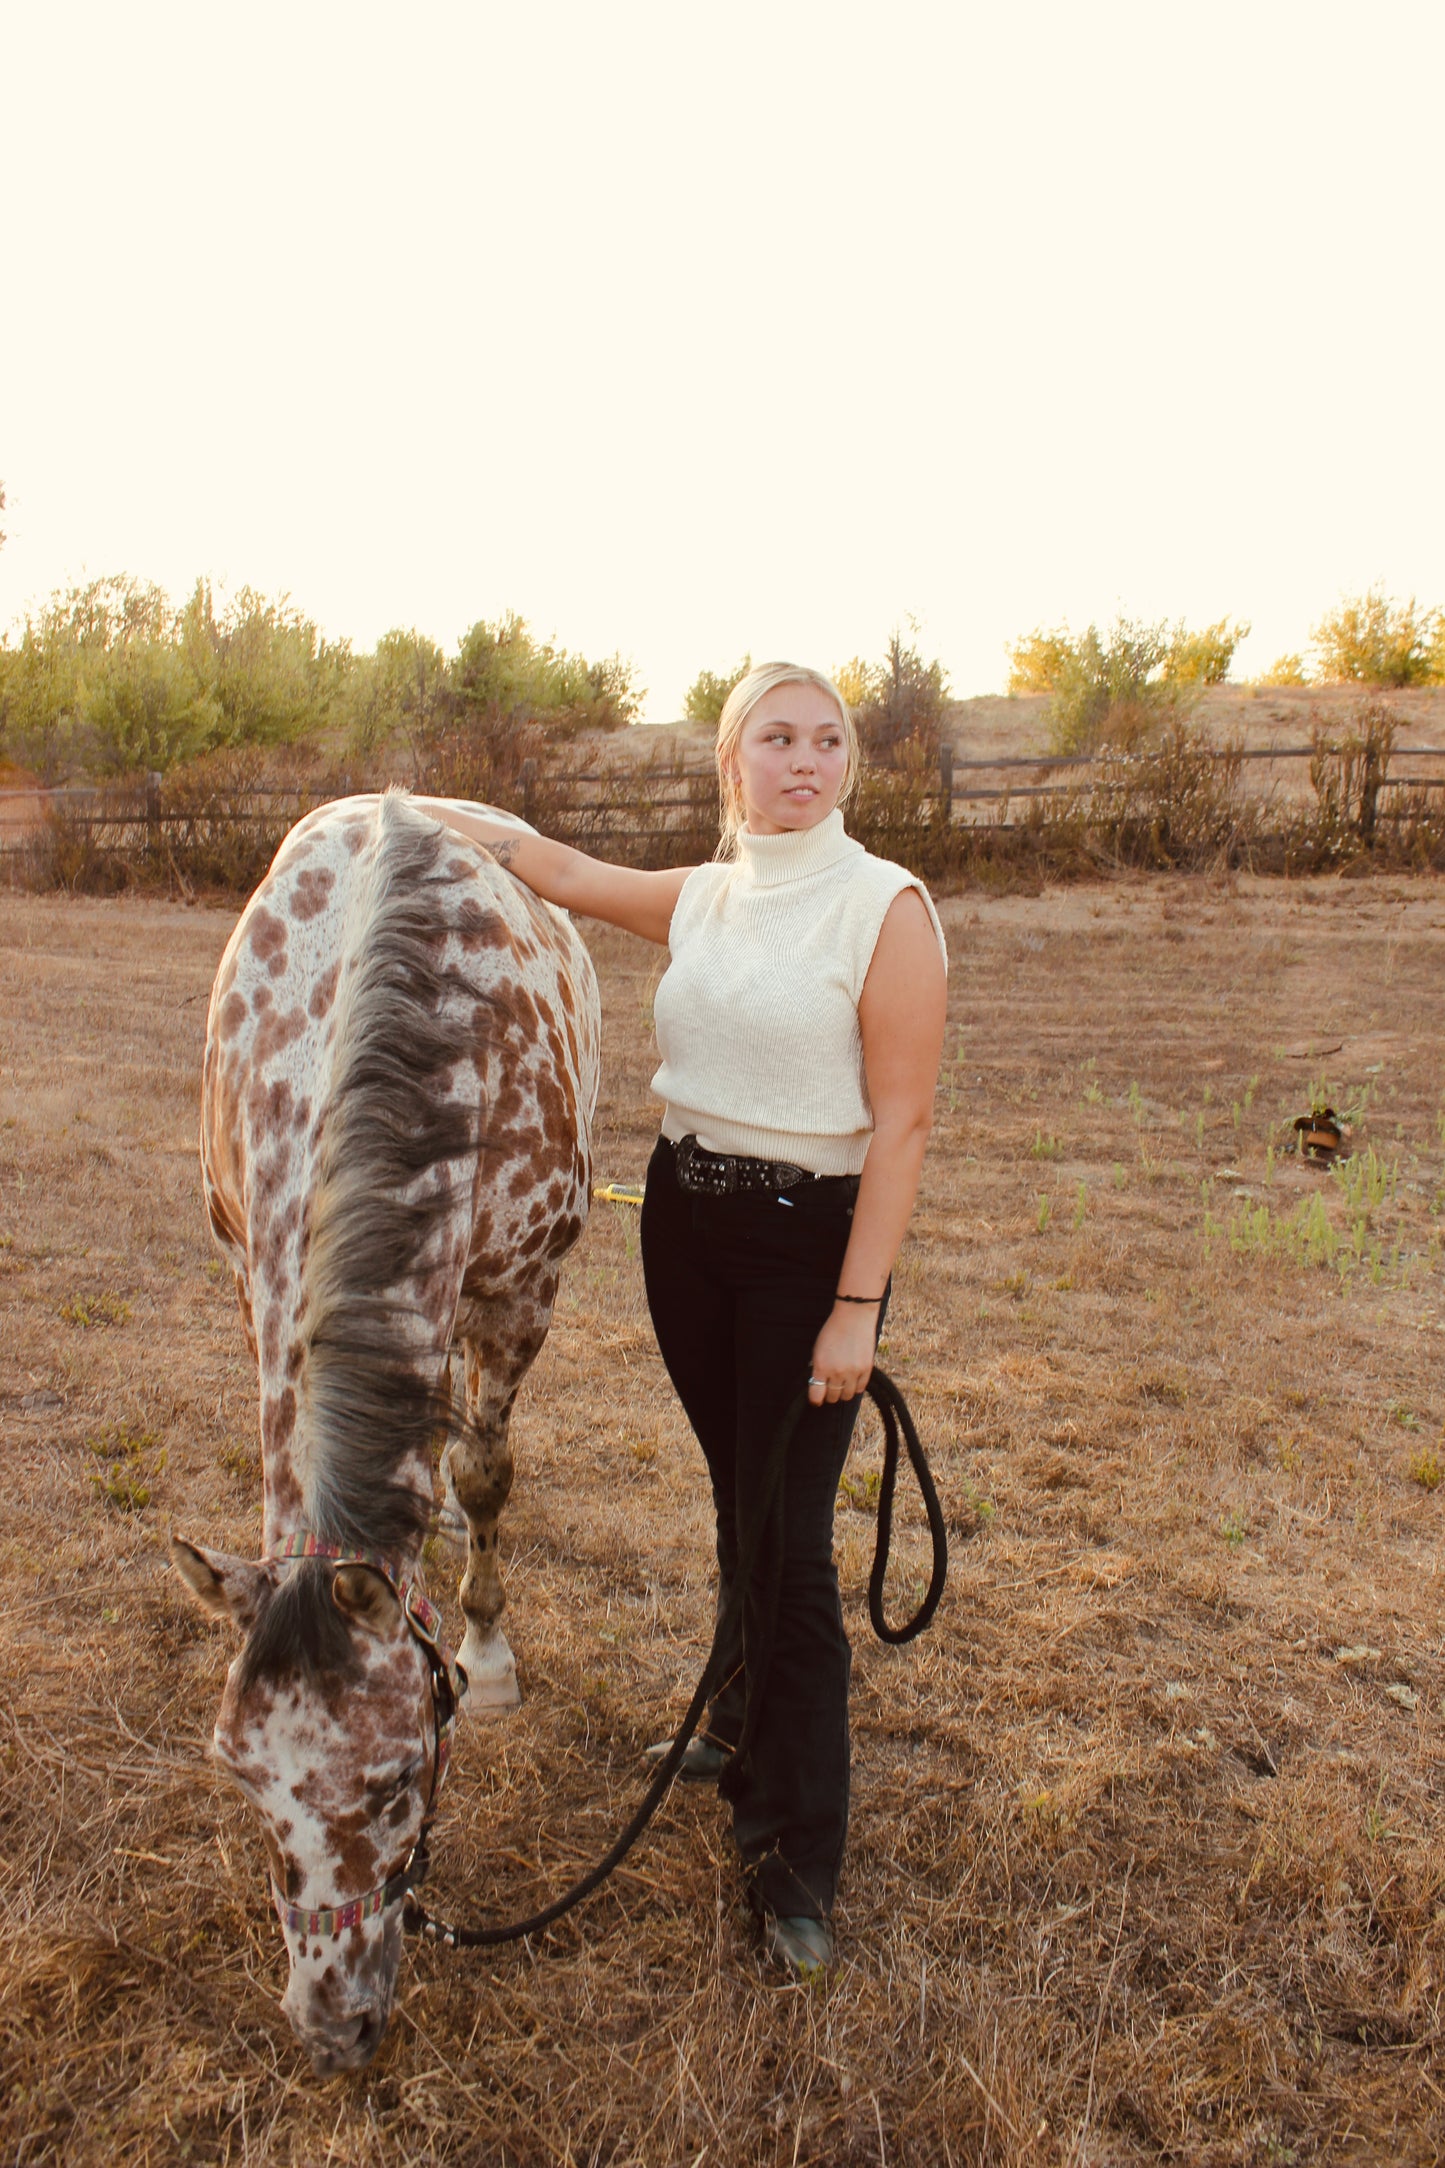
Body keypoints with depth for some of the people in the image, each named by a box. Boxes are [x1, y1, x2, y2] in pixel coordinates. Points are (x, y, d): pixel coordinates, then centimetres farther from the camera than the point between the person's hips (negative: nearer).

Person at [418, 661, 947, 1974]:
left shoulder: (887, 908, -12)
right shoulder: (701, 900, 5)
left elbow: (901, 1123, -16)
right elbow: (565, 872, 21)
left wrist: (857, 1309, -18)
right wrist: (427, 811, 21)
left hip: (811, 1238, -5)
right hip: (685, 1222, 6)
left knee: (790, 1537, -2)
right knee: (736, 1501, 20)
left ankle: (801, 1855, 14)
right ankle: (748, 1717, 44)